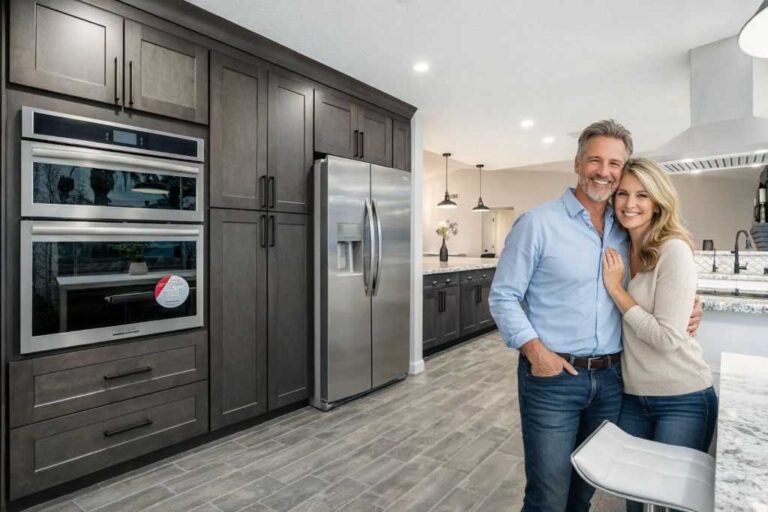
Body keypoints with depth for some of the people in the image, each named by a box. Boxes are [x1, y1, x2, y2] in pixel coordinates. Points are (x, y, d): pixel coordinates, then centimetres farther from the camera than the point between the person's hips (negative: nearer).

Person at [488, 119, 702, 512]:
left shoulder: (627, 231, 7)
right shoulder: (537, 223, -10)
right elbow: (503, 296, -10)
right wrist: (533, 349, -20)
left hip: (611, 378, 5)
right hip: (551, 377, -5)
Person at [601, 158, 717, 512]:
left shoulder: (674, 250, -17)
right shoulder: (619, 252, 2)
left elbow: (667, 338, -22)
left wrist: (615, 288, -18)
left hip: (683, 400, -6)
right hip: (632, 396, 6)